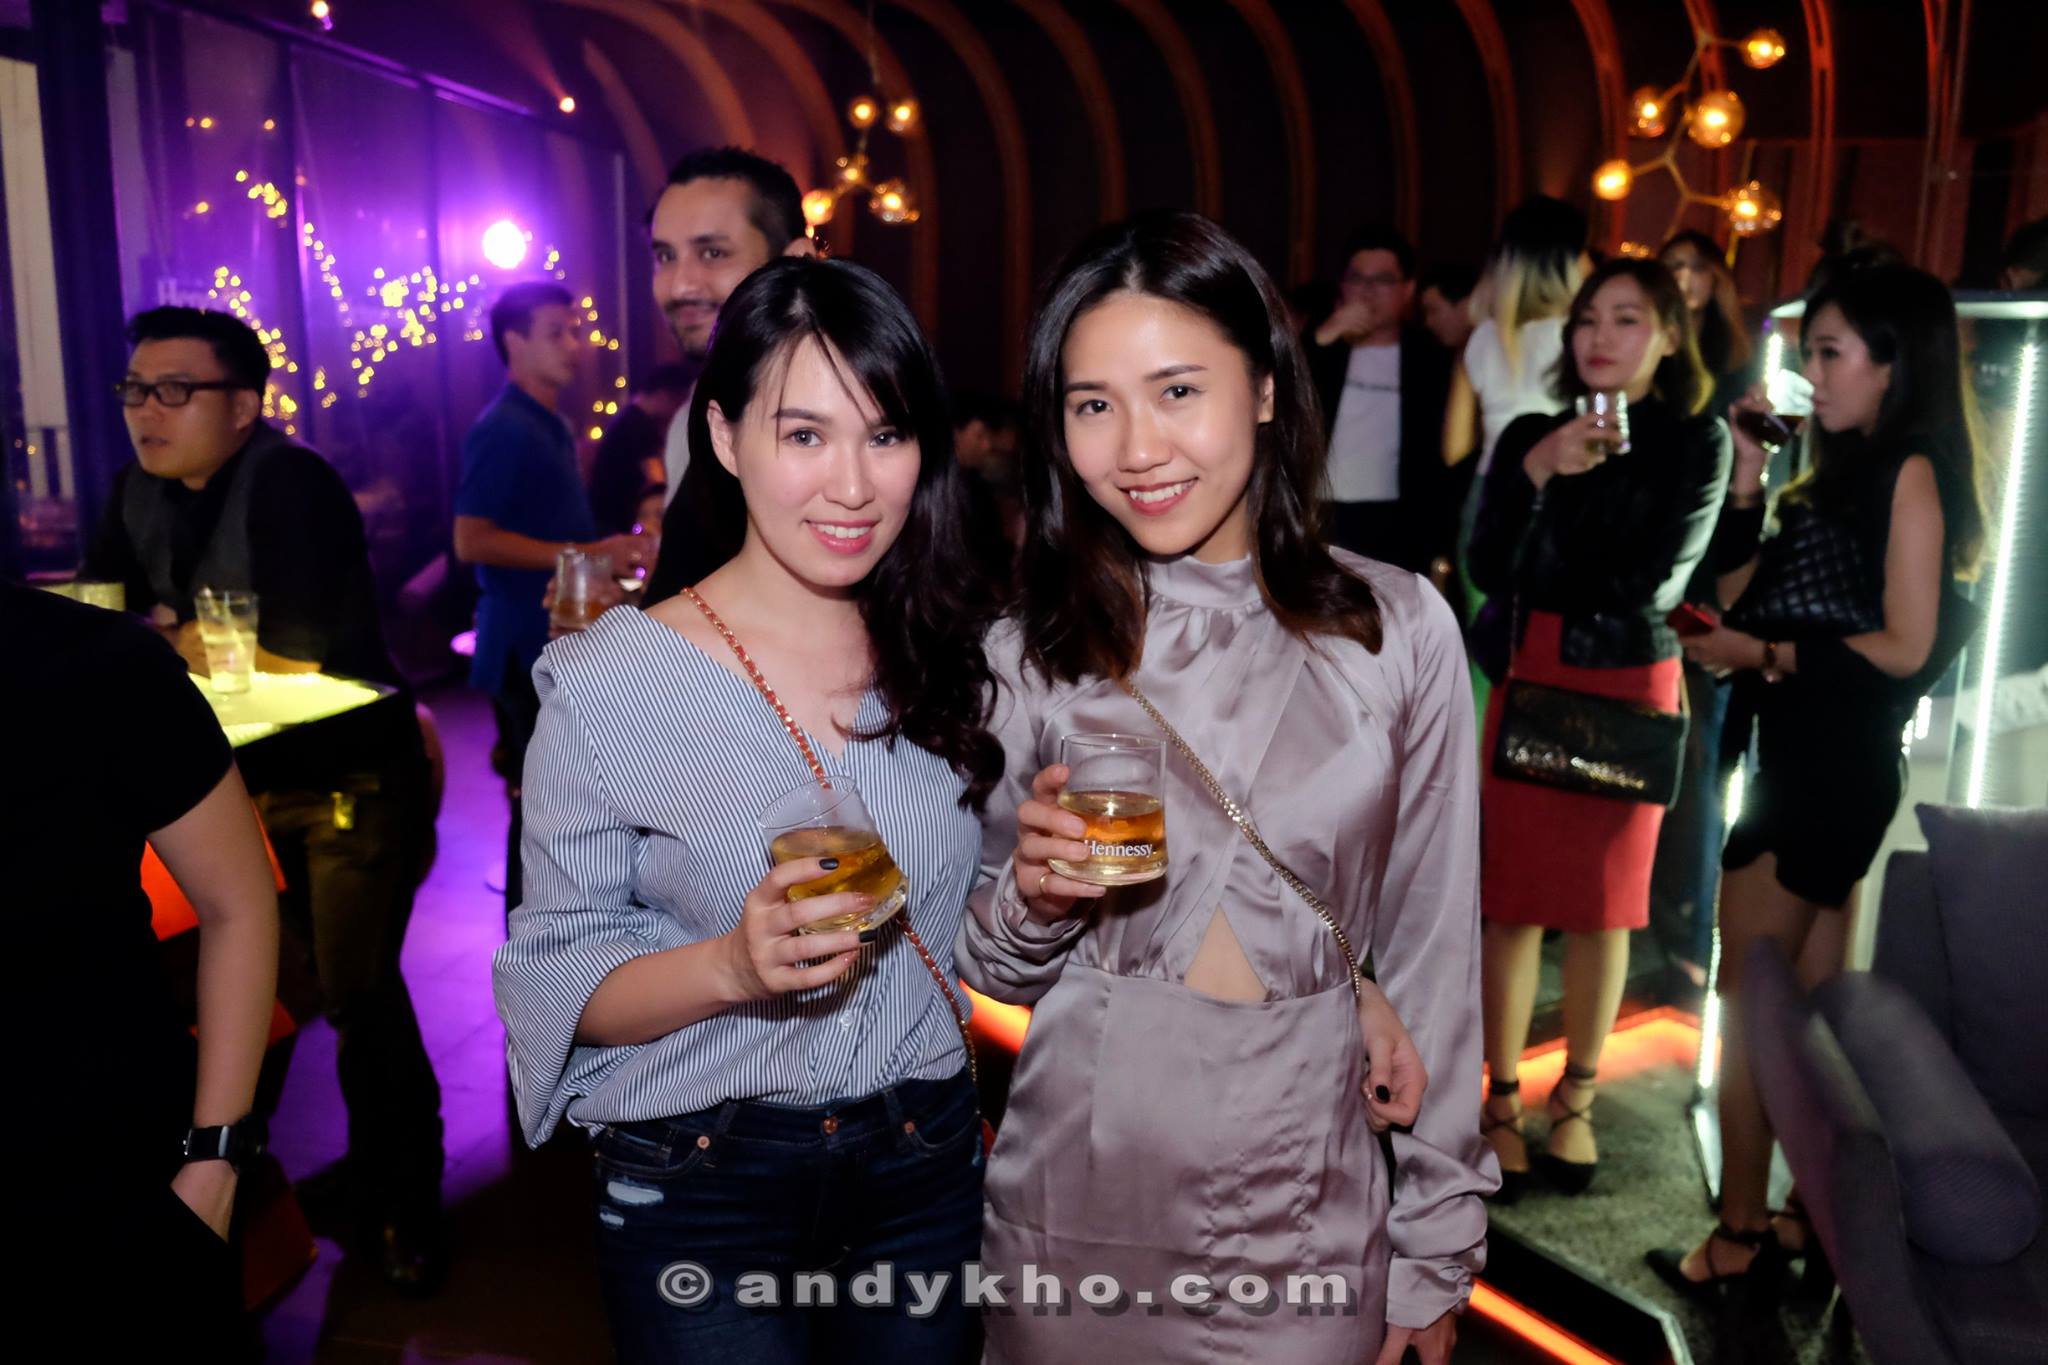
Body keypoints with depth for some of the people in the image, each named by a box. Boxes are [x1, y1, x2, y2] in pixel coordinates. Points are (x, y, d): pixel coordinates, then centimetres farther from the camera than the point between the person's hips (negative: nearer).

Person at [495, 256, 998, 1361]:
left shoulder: (950, 655, -2)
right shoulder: (609, 687, -13)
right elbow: (560, 985, -10)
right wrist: (732, 966, -26)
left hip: (928, 1172, 4)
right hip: (702, 1194, -3)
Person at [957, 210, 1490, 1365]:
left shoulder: (1396, 627, -8)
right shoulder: (1033, 652, -5)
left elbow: (1432, 951, -1)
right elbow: (996, 972, 5)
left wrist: (1438, 1248, 3)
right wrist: (1035, 898, -17)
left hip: (1308, 1212, -1)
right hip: (1075, 1198, 1)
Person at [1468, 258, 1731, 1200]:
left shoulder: (1698, 441, -1)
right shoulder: (1529, 436, 5)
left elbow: (1655, 583, -10)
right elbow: (1488, 572, -6)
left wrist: (1541, 584, -7)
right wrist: (1535, 476, -16)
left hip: (1631, 690, -1)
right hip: (1532, 686, 1)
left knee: (1603, 904, 7)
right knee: (1513, 898, 2)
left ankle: (1576, 1099, 25)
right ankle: (1503, 1099, 17)